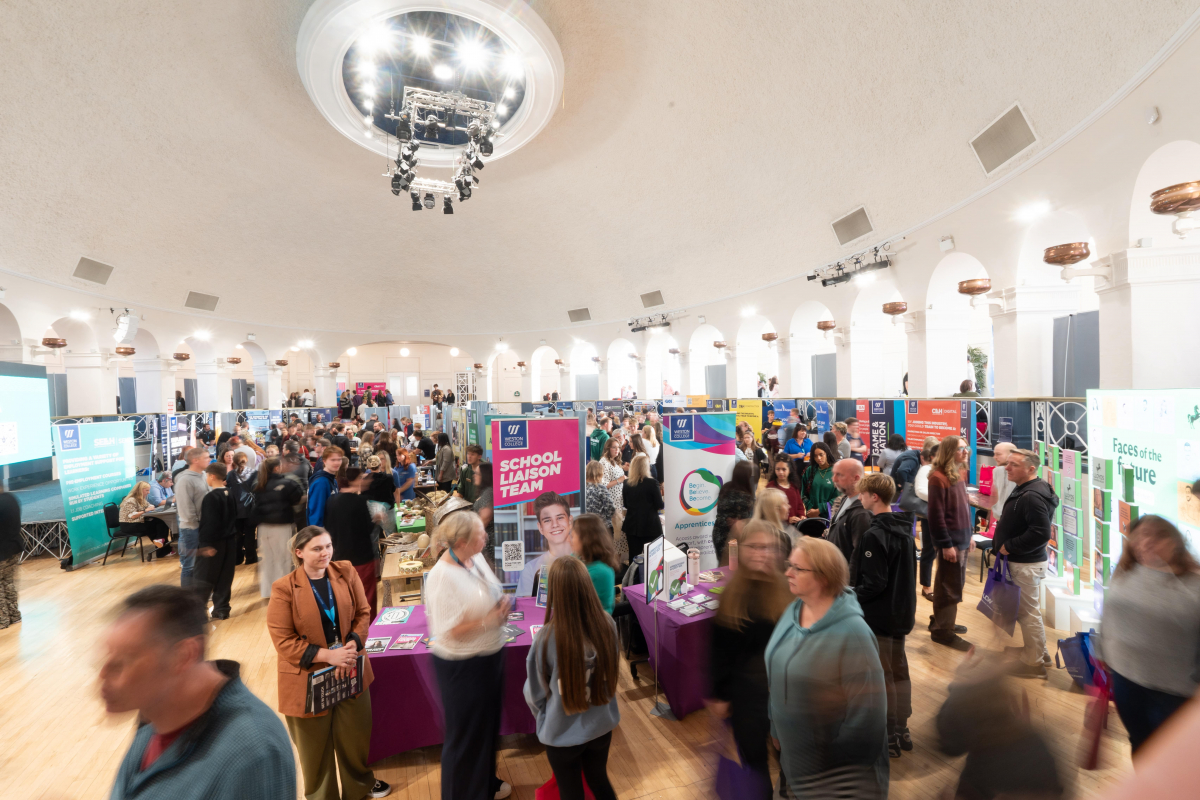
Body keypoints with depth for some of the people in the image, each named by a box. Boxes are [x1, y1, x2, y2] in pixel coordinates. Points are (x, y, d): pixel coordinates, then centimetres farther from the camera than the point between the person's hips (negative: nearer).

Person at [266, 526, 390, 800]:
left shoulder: (346, 572, -7)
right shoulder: (284, 588, -16)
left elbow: (363, 613, -2)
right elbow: (283, 640, -15)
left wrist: (351, 647, -17)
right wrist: (328, 655, -21)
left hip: (349, 670, 3)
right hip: (307, 678, -3)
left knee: (355, 735, 20)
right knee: (315, 745, 17)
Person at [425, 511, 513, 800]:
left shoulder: (476, 558, -5)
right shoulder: (442, 577, -29)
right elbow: (447, 631, -26)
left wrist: (501, 604, -8)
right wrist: (488, 621, -27)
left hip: (490, 656, 8)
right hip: (462, 666, -8)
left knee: (488, 723, 27)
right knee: (466, 733, 16)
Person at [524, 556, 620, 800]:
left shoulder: (547, 637, -30)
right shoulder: (607, 624, -20)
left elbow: (535, 693, -12)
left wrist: (545, 719, 10)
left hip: (562, 734, -3)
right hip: (601, 725, 3)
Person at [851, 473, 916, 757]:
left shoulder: (874, 534, -25)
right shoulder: (904, 528, 4)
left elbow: (873, 583, -25)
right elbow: (908, 573, 13)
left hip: (878, 617, -9)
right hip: (902, 612, 9)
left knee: (882, 677, 6)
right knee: (900, 672, 20)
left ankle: (888, 738, 20)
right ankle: (902, 732, 33)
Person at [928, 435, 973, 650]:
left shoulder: (960, 473, 8)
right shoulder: (938, 477, -20)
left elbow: (964, 506, 16)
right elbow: (936, 514, -20)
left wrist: (968, 534, 16)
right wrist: (946, 544, -19)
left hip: (961, 538, 9)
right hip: (950, 540, -9)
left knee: (954, 583, 19)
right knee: (950, 587, 1)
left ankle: (941, 621, 34)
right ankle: (942, 631, 14)